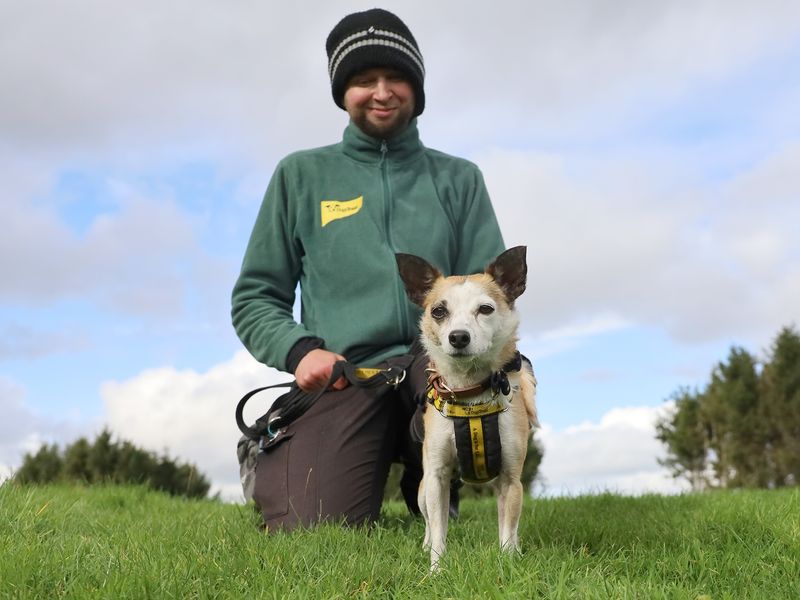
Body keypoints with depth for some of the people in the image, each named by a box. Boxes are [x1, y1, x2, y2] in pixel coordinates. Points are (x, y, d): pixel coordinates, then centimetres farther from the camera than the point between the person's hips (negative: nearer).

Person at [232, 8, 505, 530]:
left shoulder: (458, 178, 17)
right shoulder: (301, 175, 14)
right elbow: (254, 297, 13)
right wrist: (298, 349, -8)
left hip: (439, 360, 2)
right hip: (345, 373, -1)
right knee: (311, 527, -25)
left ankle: (429, 487, -1)